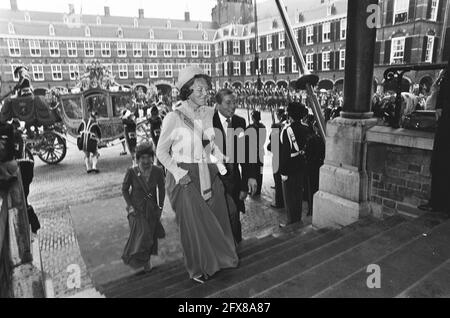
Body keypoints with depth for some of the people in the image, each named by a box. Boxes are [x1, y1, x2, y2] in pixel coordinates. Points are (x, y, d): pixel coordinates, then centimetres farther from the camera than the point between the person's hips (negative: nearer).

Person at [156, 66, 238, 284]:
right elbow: (161, 152, -6)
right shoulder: (173, 117, -12)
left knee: (217, 219, 13)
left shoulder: (209, 113, 3)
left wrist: (220, 158, 3)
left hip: (208, 174, 5)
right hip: (185, 177, -5)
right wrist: (178, 173, -15)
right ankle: (198, 268, 27)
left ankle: (217, 260, 36)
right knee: (194, 223, 5)